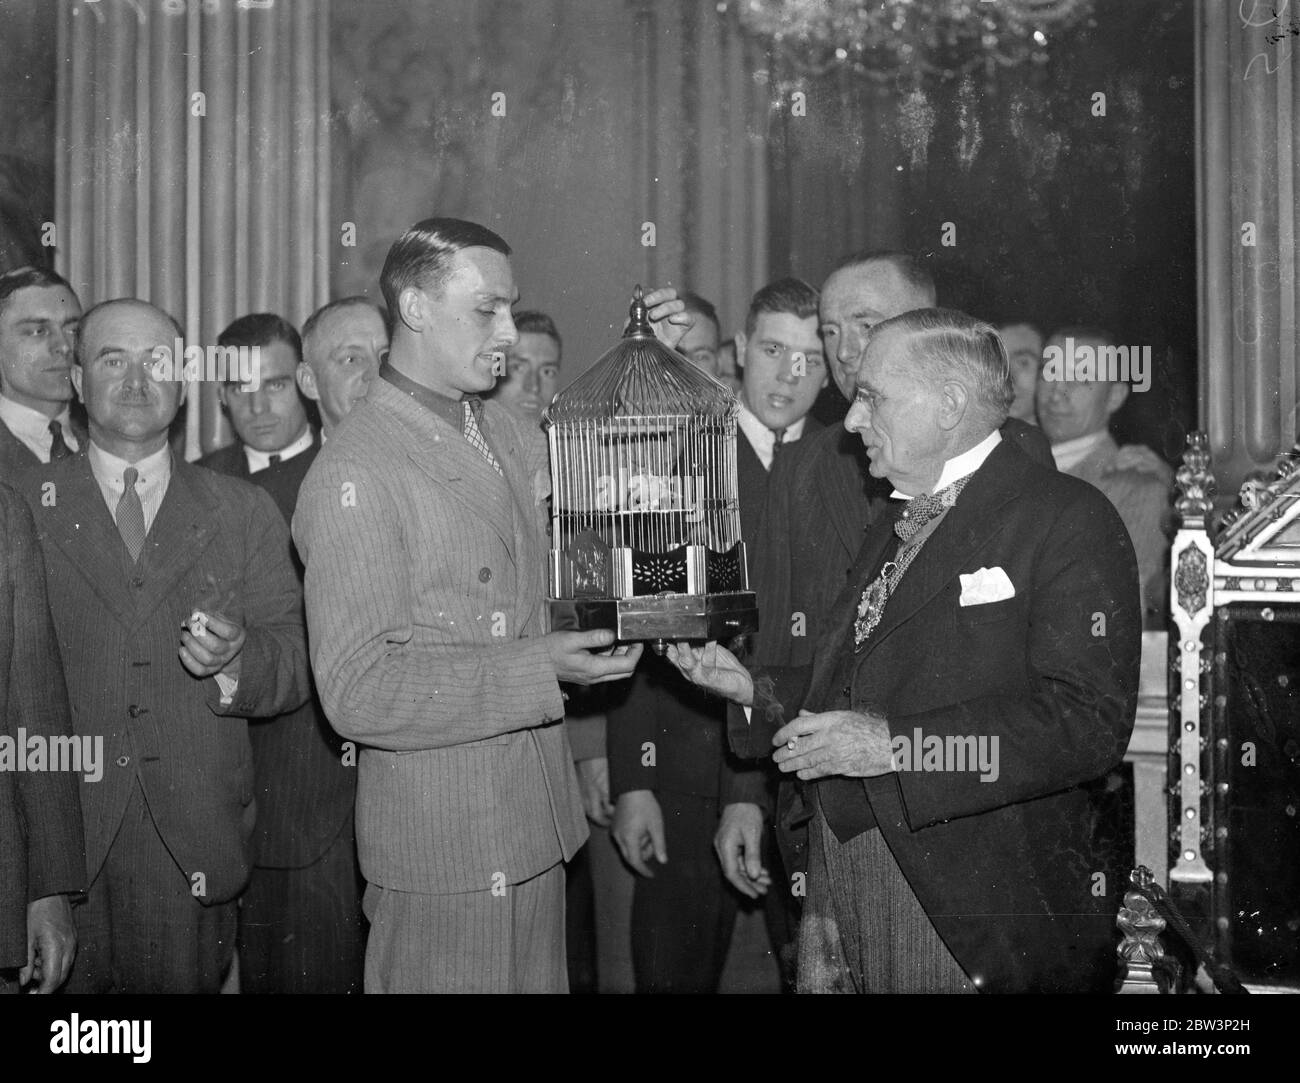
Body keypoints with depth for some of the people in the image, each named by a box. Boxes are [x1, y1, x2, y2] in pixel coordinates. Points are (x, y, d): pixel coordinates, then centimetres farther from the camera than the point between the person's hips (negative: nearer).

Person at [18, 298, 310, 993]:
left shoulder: (245, 513, 9)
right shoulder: (22, 507, 6)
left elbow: (294, 674, 4)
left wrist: (234, 660, -17)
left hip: (194, 847, 1)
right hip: (55, 839, -1)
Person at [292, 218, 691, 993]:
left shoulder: (504, 433, 9)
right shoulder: (352, 477, -16)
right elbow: (357, 692, -19)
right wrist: (539, 669, -23)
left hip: (537, 827, 7)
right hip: (443, 850, -7)